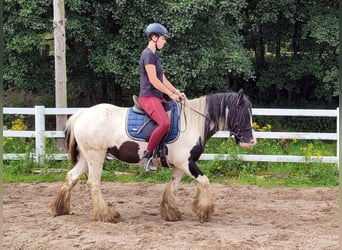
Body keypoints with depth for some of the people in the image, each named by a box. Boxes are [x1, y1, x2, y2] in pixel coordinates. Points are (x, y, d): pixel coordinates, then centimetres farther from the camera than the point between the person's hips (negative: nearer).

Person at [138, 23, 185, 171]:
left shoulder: (154, 56, 21)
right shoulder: (148, 55, -10)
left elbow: (163, 79, 22)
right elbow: (153, 80, -16)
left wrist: (177, 92, 10)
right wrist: (171, 94, -11)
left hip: (157, 98, 11)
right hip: (148, 97, -11)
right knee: (164, 123, -30)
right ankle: (147, 157, -24)